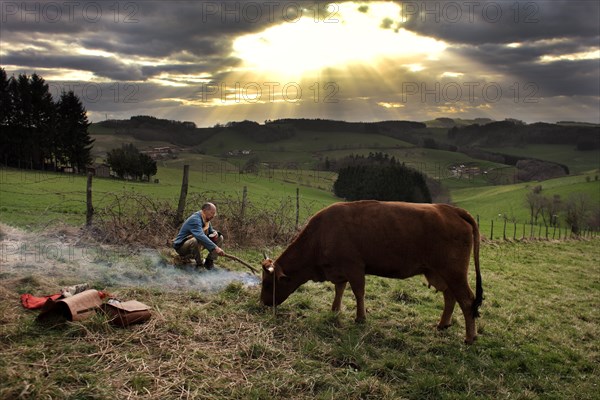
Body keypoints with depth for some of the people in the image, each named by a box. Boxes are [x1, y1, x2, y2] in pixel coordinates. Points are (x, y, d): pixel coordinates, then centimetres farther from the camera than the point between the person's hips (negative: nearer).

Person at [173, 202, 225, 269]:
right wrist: (215, 248, -48)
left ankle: (209, 261, -1)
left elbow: (211, 230, 18)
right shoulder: (195, 219, -27)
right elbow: (200, 236, -42)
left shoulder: (206, 219, 2)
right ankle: (199, 264, -19)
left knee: (220, 238, 2)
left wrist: (215, 233, -9)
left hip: (197, 245, 9)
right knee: (196, 240, -42)